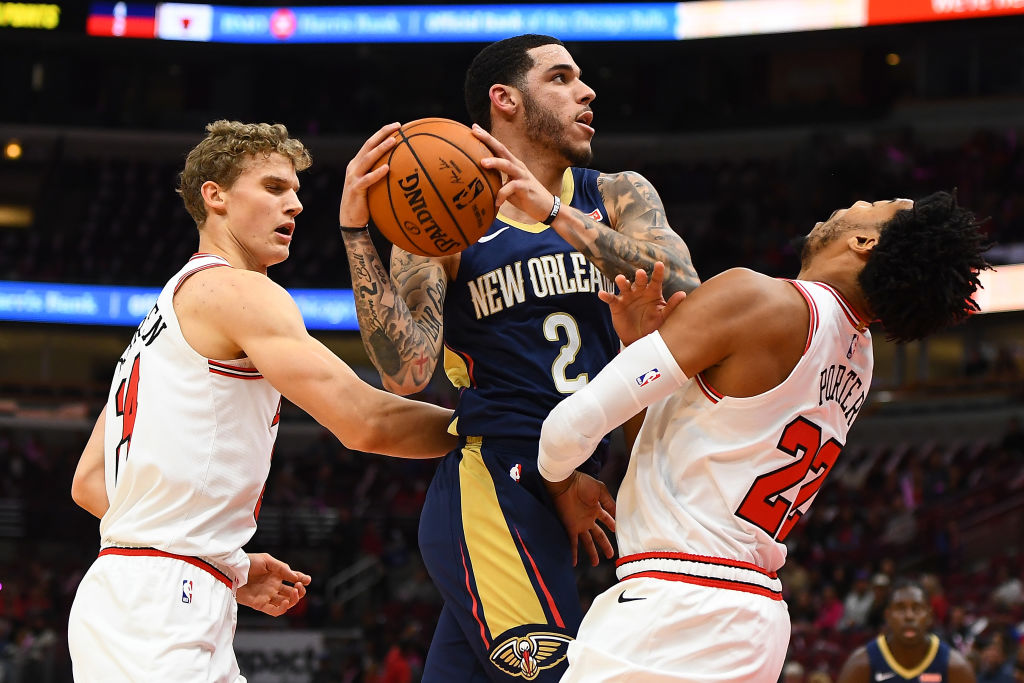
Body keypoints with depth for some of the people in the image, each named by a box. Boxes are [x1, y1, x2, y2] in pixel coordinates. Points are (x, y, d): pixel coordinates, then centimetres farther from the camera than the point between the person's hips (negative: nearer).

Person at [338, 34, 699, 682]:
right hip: (495, 484, -6)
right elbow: (406, 373, -13)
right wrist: (356, 231, -20)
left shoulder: (619, 198, 10)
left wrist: (556, 214, -21)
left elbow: (684, 294, -11)